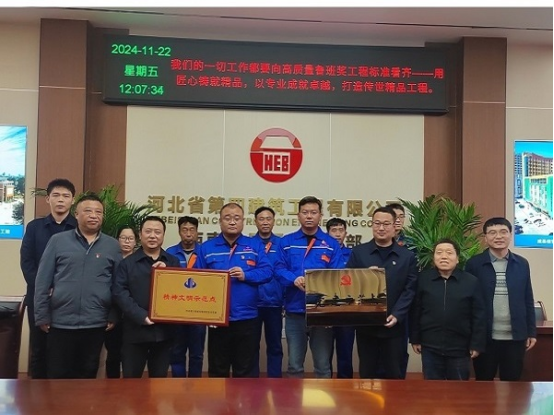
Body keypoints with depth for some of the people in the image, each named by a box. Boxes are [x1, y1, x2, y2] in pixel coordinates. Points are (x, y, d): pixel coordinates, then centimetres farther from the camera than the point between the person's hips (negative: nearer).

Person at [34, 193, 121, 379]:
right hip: (60, 322, -1)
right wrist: (42, 316, -2)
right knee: (57, 376, 7)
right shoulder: (57, 240, 0)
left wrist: (113, 316, 2)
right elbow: (43, 281, 0)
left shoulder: (113, 246, 4)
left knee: (88, 374, 13)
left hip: (96, 323, 1)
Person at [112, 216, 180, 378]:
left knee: (159, 378, 12)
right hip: (135, 330, -2)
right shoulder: (127, 263, 4)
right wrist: (141, 316, -17)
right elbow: (119, 292, -6)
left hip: (164, 330, 2)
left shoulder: (173, 262, 10)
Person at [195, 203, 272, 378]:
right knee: (217, 370, 11)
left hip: (247, 318, 0)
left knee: (245, 370, 10)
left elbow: (266, 272, -2)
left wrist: (246, 275, -17)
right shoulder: (206, 248, 6)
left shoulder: (255, 246, 7)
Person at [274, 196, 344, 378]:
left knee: (323, 365, 9)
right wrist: (294, 279, -21)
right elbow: (279, 268, -2)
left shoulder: (331, 244, 5)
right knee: (294, 365, 10)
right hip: (295, 310, 1)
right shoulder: (286, 242, 7)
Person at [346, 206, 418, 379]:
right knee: (367, 374, 10)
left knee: (394, 375, 8)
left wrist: (396, 315, -12)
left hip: (394, 326, 0)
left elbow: (409, 289, -1)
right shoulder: (358, 252, 5)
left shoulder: (407, 256, 5)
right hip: (365, 325, 0)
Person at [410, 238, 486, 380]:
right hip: (430, 348, 1)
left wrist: (477, 344, -3)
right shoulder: (423, 279, -1)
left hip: (460, 349, -1)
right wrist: (415, 339, 4)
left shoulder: (471, 281, -4)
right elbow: (415, 312, 4)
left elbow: (478, 316, -2)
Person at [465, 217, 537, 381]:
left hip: (515, 337, 2)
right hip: (485, 337, -2)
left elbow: (528, 300, 8)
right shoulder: (474, 264, -4)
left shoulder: (522, 264, 4)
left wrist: (531, 332, 7)